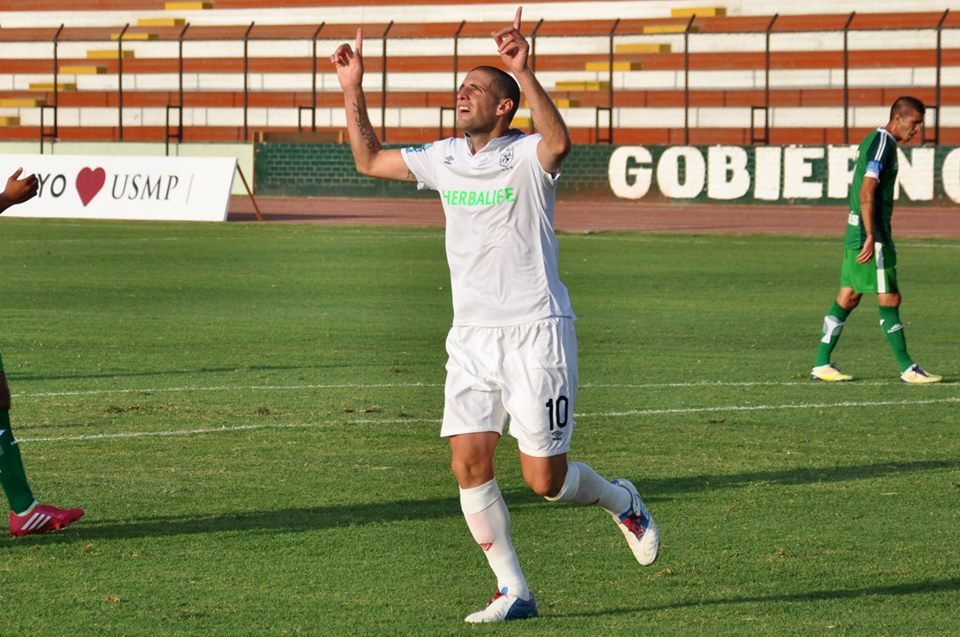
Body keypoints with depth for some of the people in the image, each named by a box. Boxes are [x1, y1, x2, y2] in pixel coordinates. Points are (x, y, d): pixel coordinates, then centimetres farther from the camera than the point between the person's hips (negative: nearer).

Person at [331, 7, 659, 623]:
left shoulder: (526, 157, -9)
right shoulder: (445, 159, 10)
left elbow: (559, 142, -33)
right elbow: (370, 159, 20)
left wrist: (523, 71, -41)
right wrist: (353, 87, 11)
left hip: (535, 331, -6)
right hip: (472, 335, 6)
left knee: (544, 479, -4)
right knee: (469, 464, -6)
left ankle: (621, 502, 28)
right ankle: (514, 593, 5)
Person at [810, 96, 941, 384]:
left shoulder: (872, 141, 17)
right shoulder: (882, 145, -14)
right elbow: (867, 193, -21)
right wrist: (871, 237, -24)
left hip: (857, 231, 10)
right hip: (871, 232, -10)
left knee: (848, 298, 10)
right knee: (889, 299, -6)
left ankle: (821, 364, 11)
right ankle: (908, 370, -4)